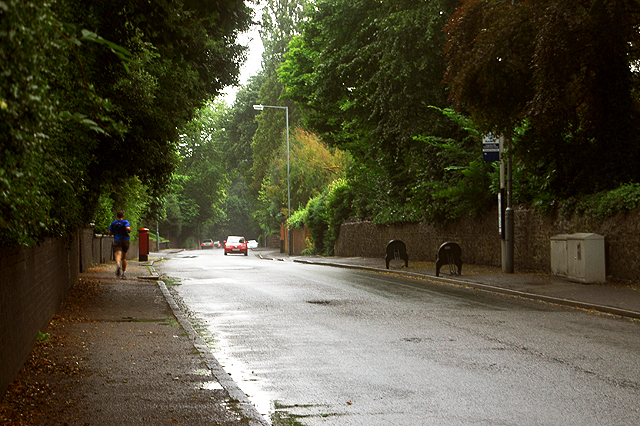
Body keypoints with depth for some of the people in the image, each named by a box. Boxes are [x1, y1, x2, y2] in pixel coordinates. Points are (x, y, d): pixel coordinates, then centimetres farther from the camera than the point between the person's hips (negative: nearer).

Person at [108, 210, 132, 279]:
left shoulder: (113, 223, 8)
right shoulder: (125, 222, 0)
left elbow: (110, 233, 8)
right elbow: (128, 228, -18)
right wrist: (129, 230, 4)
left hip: (117, 241, 0)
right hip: (125, 240, 0)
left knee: (118, 255, -18)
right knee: (124, 258, 14)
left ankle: (118, 264, -52)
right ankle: (124, 273, 18)